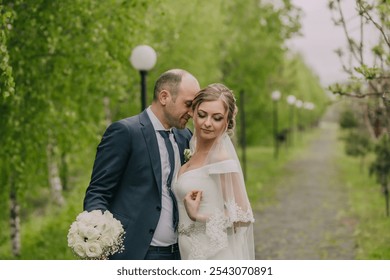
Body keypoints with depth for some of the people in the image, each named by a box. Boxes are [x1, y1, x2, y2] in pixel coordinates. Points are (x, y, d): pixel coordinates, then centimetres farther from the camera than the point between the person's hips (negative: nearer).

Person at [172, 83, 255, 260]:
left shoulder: (222, 158, -16)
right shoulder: (194, 153, 7)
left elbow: (243, 217, -16)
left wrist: (197, 216, -20)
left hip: (215, 257, -8)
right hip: (195, 254, 8)